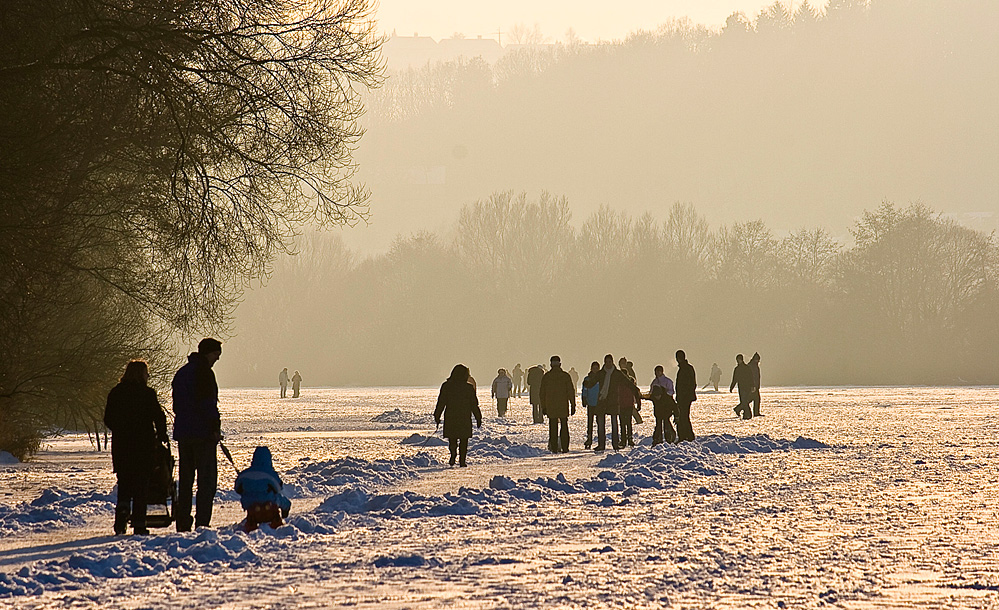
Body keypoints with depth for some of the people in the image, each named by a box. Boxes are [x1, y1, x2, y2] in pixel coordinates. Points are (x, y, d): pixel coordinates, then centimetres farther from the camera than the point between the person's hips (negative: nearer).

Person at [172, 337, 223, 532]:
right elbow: (208, 403, -18)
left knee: (185, 478, 12)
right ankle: (202, 522, -12)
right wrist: (215, 428, -15)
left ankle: (182, 522, 11)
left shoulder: (181, 373, 18)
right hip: (202, 432, -8)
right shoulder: (203, 372, -11)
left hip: (182, 432, 8)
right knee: (207, 479, -6)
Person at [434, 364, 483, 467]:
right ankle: (462, 460, 3)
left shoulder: (446, 386, -1)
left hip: (450, 417, 1)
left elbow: (441, 402, 0)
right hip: (465, 418, -1)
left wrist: (437, 416, 7)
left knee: (452, 438, 10)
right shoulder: (469, 387, -3)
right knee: (463, 440, 8)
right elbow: (474, 405, 1)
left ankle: (453, 452, -18)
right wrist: (478, 418, 9)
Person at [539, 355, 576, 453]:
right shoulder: (565, 376, -3)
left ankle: (553, 448, 2)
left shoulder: (546, 377, 1)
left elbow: (542, 393, 5)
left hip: (551, 408, 1)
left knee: (553, 428, 4)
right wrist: (573, 406, 4)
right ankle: (565, 447, 4)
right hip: (563, 407, -1)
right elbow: (571, 391, -2)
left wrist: (543, 407, 11)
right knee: (564, 427, 7)